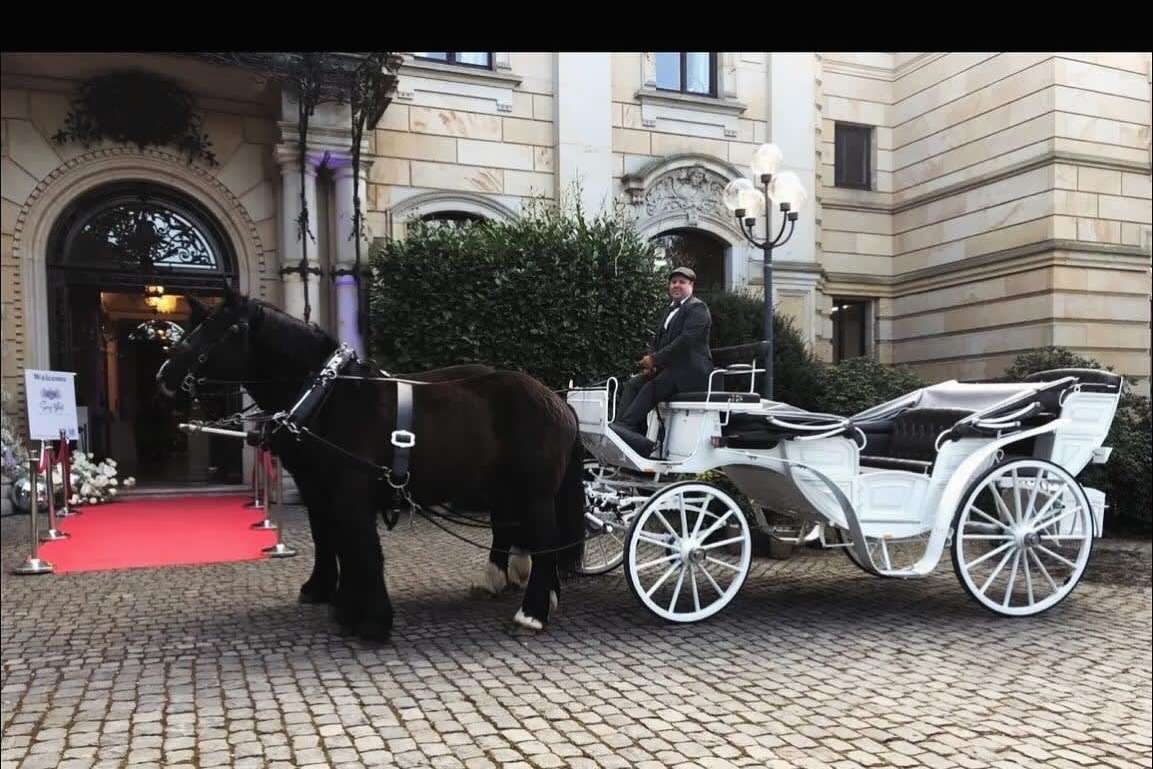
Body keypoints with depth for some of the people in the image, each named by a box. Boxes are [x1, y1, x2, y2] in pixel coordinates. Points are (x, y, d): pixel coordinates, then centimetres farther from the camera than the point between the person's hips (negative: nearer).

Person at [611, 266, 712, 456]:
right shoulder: (671, 310, 24)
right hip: (669, 368, 9)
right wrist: (650, 360, -2)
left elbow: (685, 341, -18)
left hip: (690, 371, -8)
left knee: (651, 388, -29)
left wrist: (655, 360, -18)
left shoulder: (697, 308, -5)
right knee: (632, 385, -10)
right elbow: (657, 339, 20)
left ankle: (624, 426, -36)